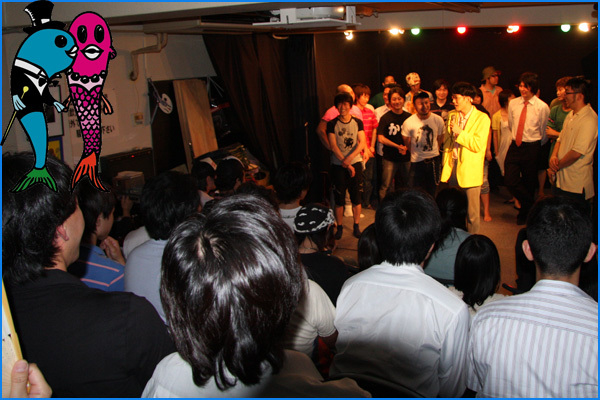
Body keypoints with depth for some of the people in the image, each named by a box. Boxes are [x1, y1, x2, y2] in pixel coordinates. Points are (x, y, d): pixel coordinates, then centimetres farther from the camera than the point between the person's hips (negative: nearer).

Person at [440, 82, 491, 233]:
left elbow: (478, 145, -16)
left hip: (470, 171, -5)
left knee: (472, 213, 3)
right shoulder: (452, 115, 11)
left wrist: (459, 132, -17)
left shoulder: (482, 118, -7)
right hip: (452, 168, 5)